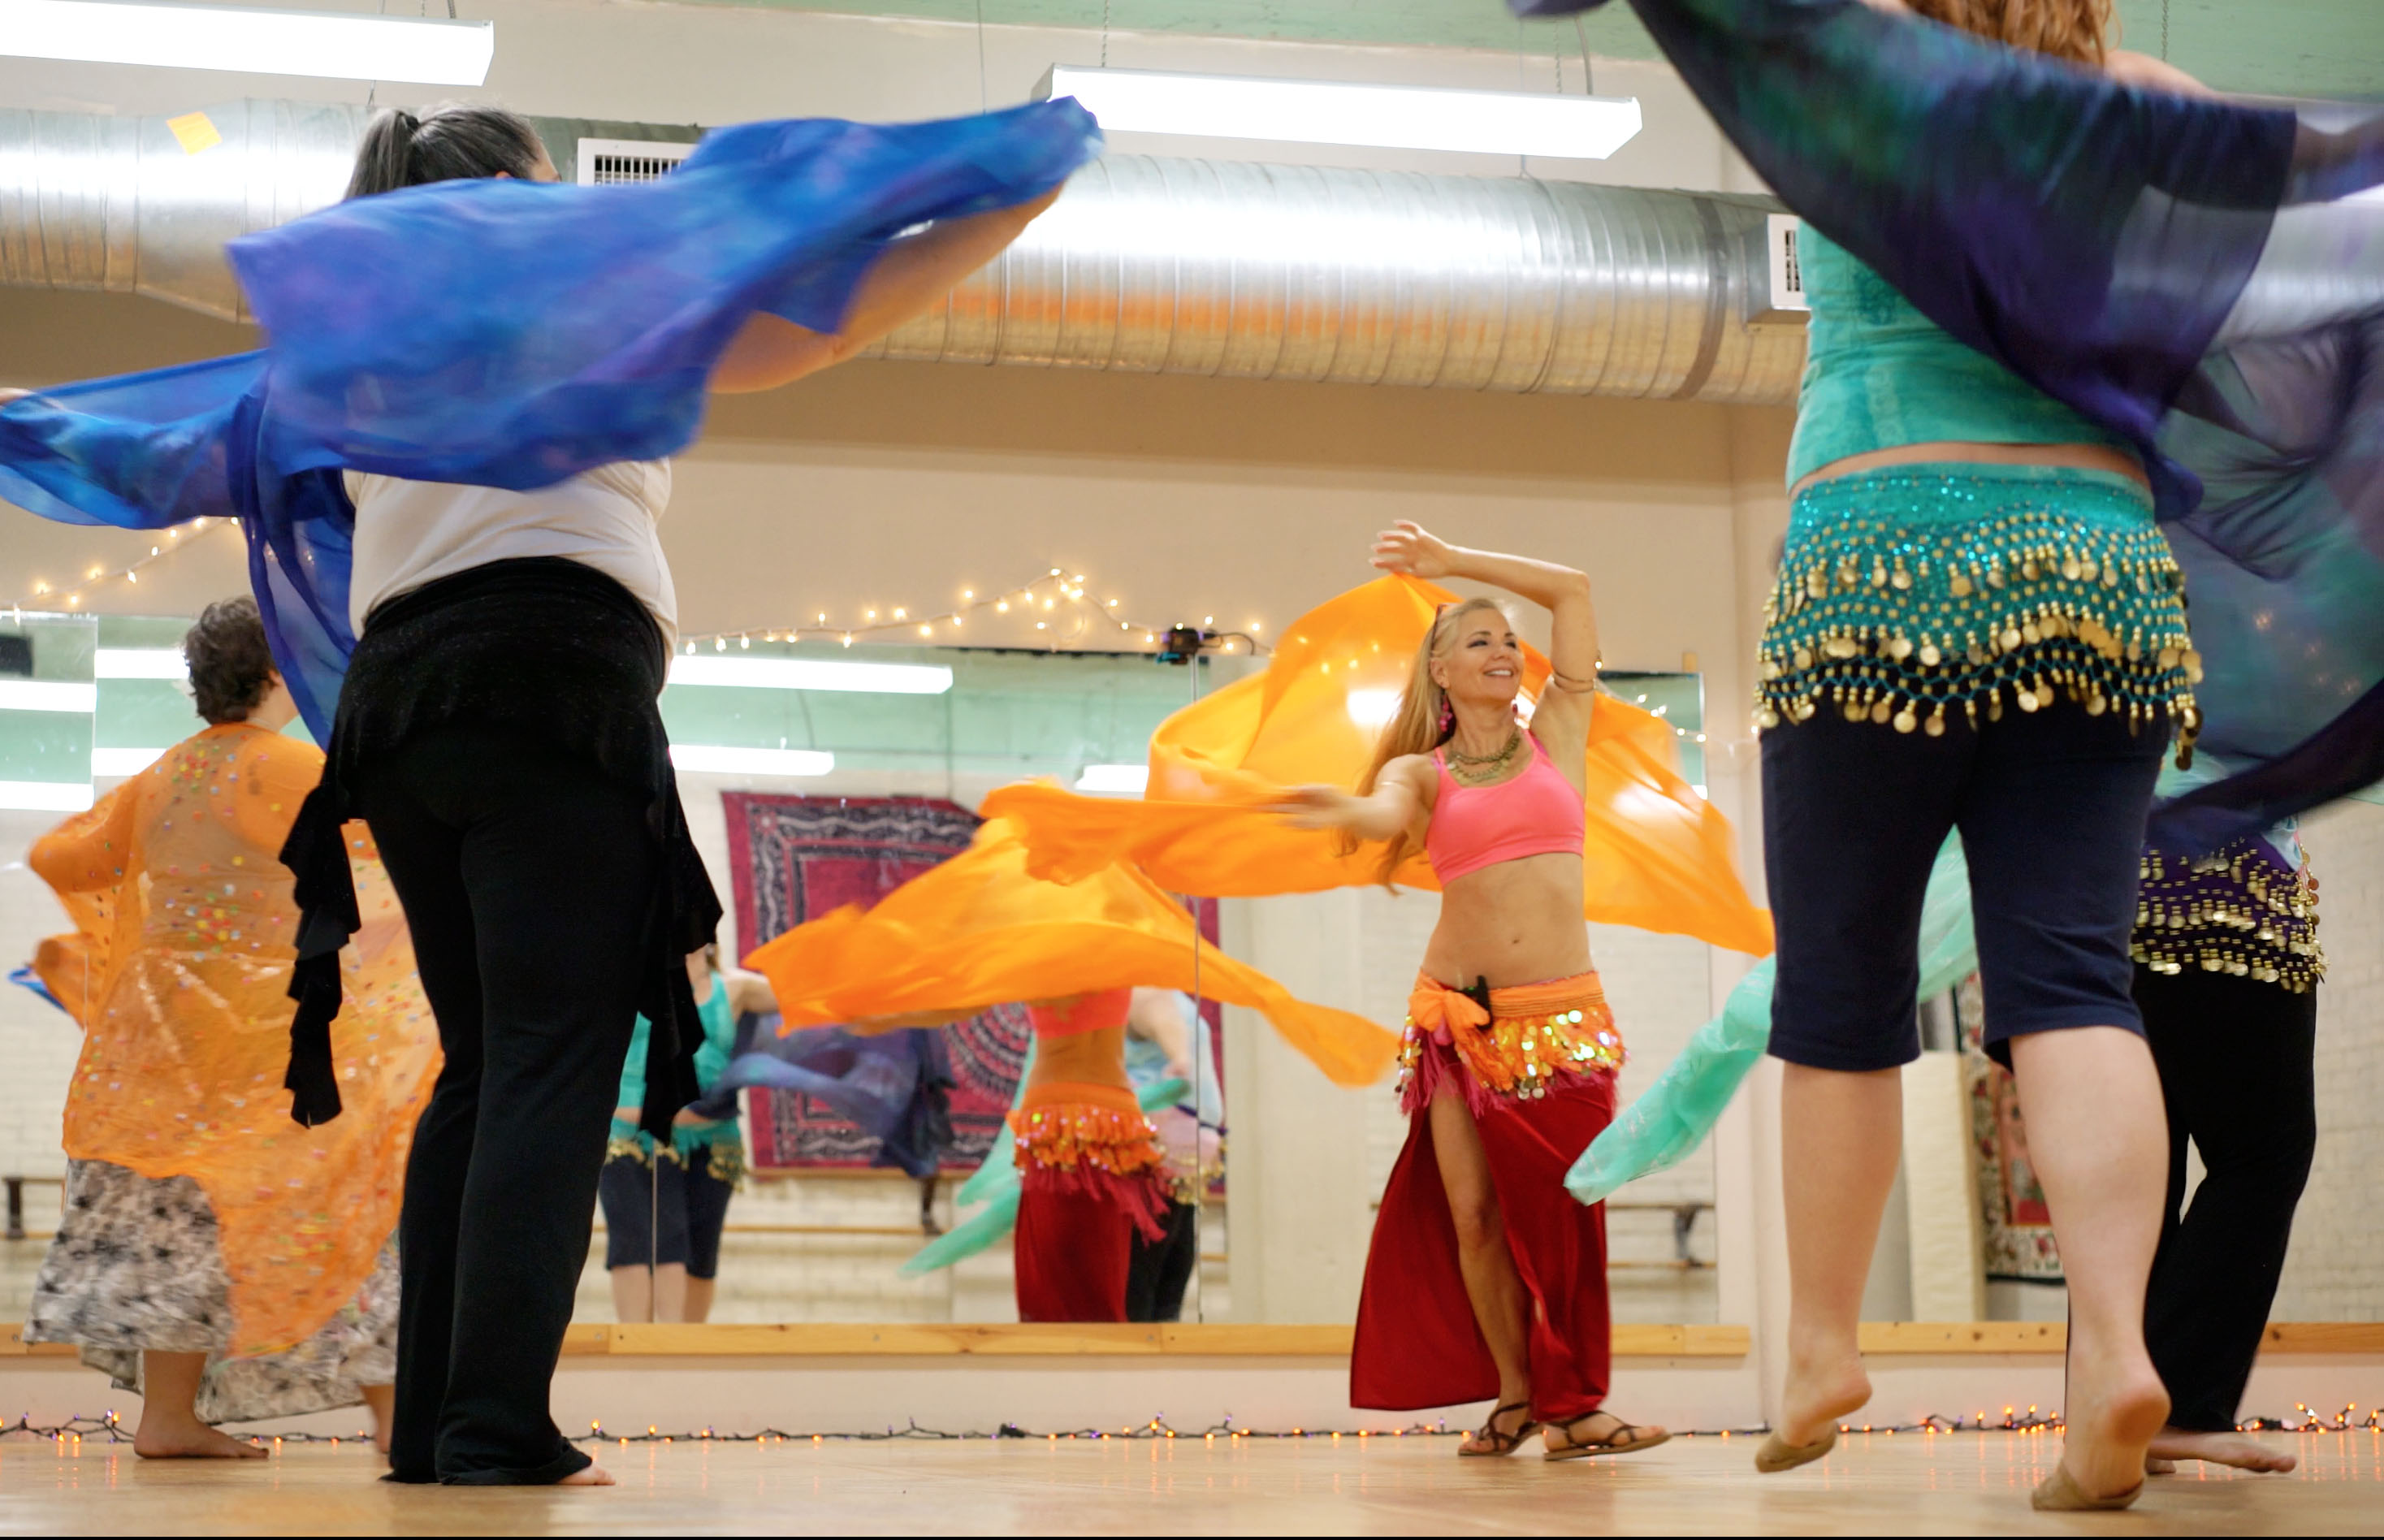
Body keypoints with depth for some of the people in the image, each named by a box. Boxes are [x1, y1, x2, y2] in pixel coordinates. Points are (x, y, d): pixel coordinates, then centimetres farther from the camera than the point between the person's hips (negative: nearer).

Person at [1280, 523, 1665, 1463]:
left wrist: (1450, 561, 12)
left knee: (1560, 1215, -5)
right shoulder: (1422, 772, 7)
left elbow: (1571, 590, 10)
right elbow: (1383, 814, -17)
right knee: (1472, 1213, -4)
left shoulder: (1556, 736, 11)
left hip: (1563, 1017, 0)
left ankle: (1573, 1404, 3)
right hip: (1460, 1014, 0)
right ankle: (1514, 1395, 11)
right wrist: (1343, 811, -40)